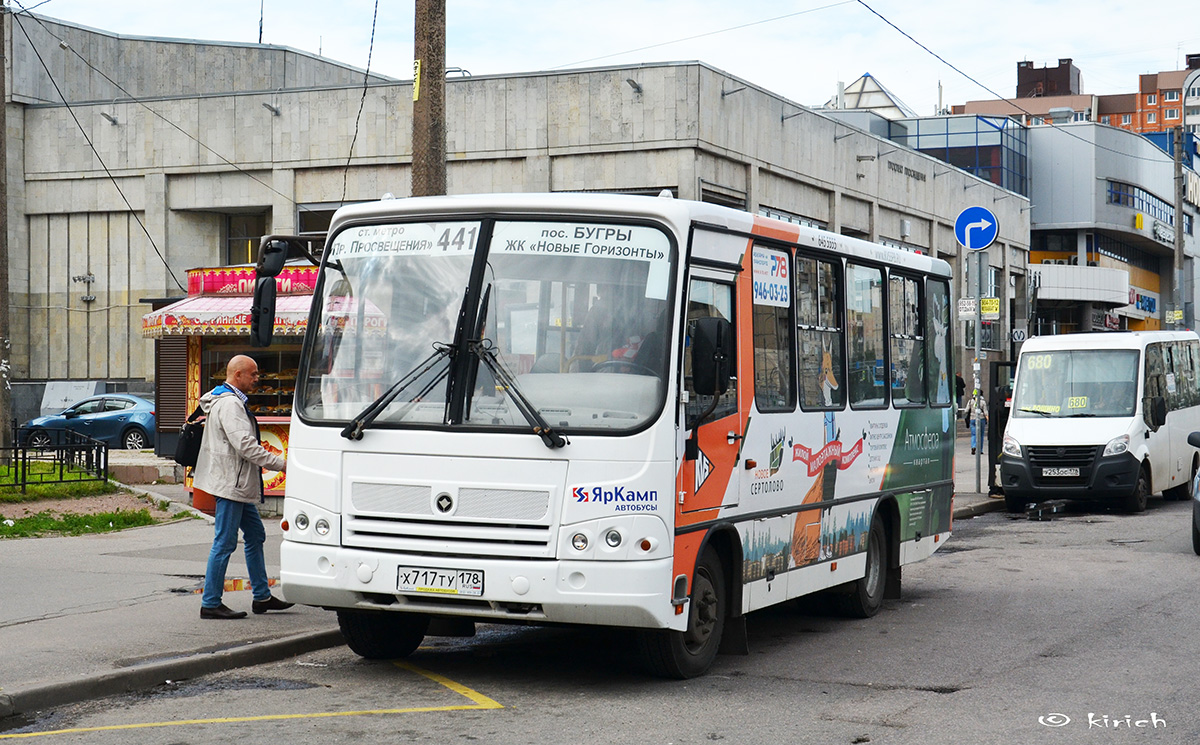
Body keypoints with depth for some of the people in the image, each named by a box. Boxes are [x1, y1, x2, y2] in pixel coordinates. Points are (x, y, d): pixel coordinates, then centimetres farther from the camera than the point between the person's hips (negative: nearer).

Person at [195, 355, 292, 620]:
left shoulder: (233, 401, 18)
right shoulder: (229, 404, -16)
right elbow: (245, 445, -24)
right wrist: (280, 463, -22)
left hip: (237, 485, 11)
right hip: (230, 485, -11)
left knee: (255, 535, 15)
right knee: (225, 543, -6)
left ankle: (262, 597, 21)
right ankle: (210, 604, -1)